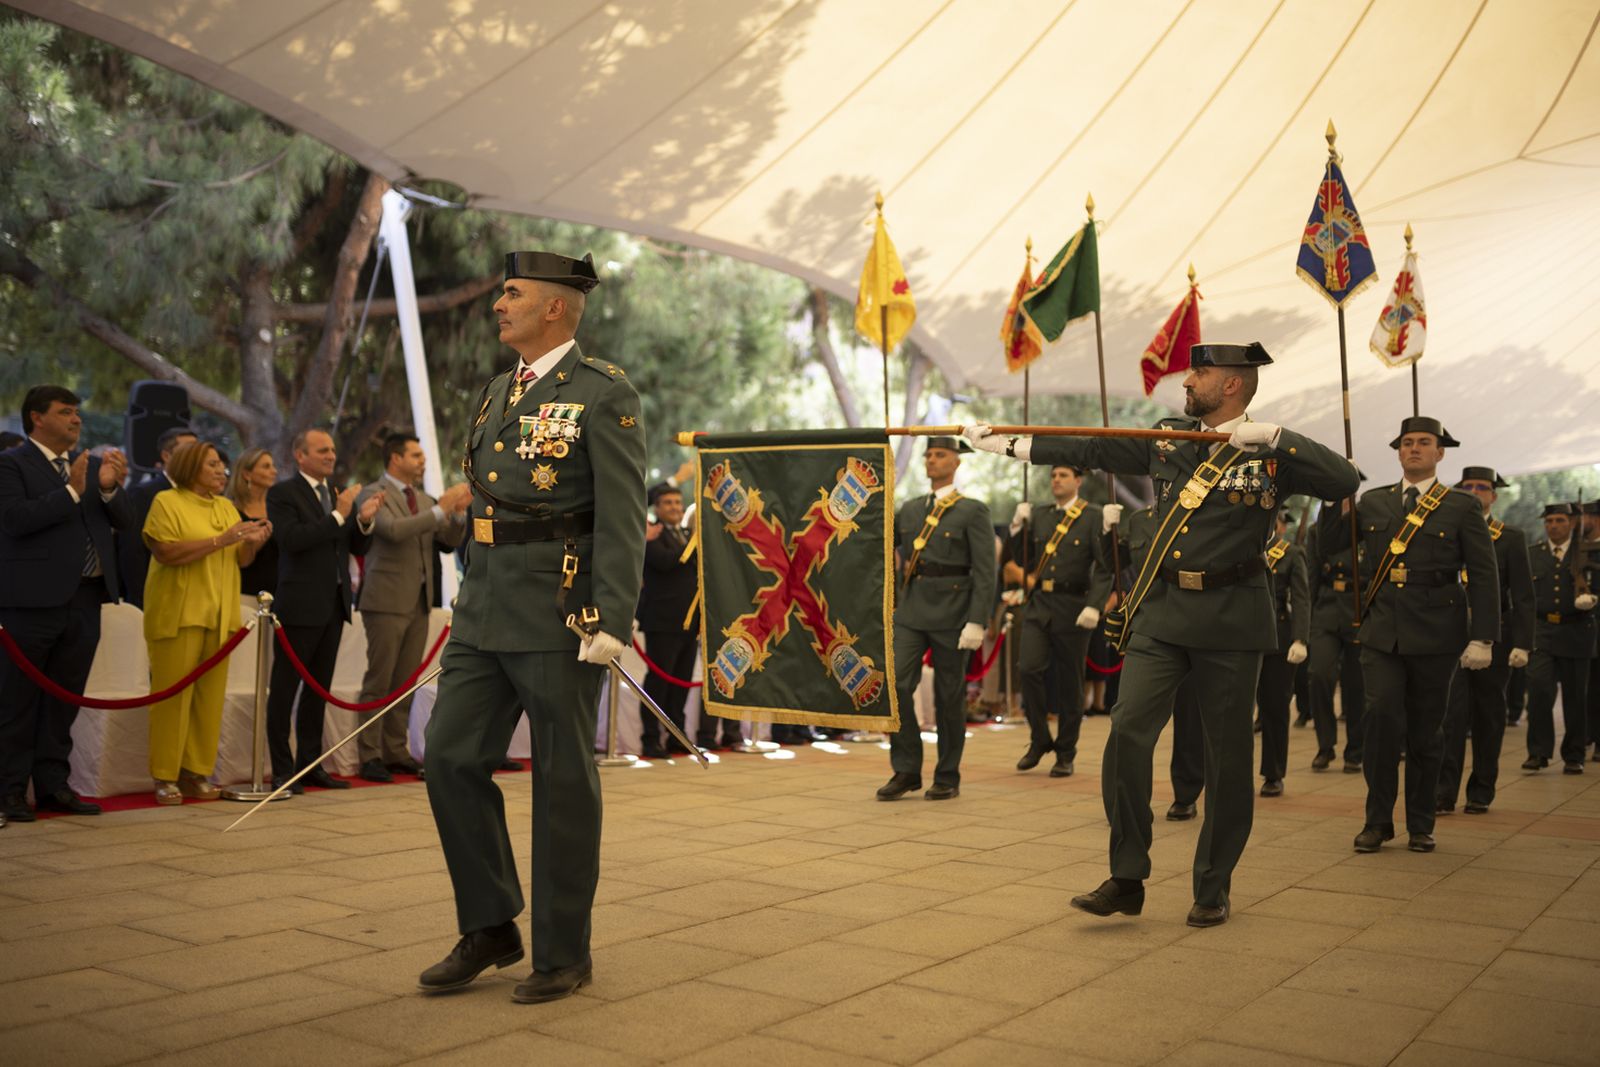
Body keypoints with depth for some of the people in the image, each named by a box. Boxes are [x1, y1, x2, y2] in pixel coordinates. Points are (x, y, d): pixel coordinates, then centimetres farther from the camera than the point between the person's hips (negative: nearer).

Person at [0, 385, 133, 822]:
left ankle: (52, 785, 21)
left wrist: (110, 488, -11)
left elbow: (125, 522, 8)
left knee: (64, 699, 12)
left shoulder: (93, 465, 14)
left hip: (85, 599, 6)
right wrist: (71, 490, -21)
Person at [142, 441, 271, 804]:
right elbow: (166, 553, -16)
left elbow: (239, 560, 16)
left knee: (210, 696, 3)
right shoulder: (167, 501, -3)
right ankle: (165, 777, 2)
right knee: (173, 694, -4)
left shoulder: (226, 507, 15)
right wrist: (220, 540, -19)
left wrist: (253, 542, -5)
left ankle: (195, 773, 10)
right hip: (178, 613, -6)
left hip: (219, 614, 6)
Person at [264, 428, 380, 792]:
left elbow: (357, 547, 12)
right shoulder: (282, 493, -5)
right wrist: (338, 515, -20)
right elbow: (292, 539, -19)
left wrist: (364, 520, -8)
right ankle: (282, 771, 5)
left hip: (334, 604, 7)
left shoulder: (340, 495, 14)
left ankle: (310, 764, 19)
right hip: (300, 605, -7)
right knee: (285, 689, 0)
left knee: (318, 687, 12)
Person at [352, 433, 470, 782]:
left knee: (405, 683, 9)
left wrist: (459, 511, -5)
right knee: (379, 682, -2)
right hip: (388, 601, -7)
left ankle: (396, 751, 16)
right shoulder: (372, 494, -6)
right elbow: (395, 530, -22)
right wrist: (441, 508, -22)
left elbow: (451, 540, 12)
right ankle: (370, 756, 4)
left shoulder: (424, 500, 15)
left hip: (419, 601, 7)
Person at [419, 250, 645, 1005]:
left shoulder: (604, 395, -8)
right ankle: (490, 928, 21)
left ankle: (563, 953, 16)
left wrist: (610, 623, -19)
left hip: (558, 615, -7)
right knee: (451, 759, 5)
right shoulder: (497, 393, 16)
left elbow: (622, 518, -13)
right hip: (486, 608, 8)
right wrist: (469, 597, 18)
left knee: (562, 781, 2)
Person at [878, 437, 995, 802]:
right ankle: (905, 770, 6)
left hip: (951, 613, -4)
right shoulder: (910, 509, 13)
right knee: (895, 685, -6)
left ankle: (948, 777, 16)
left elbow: (985, 572, -8)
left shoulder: (972, 511, -3)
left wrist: (976, 622, -16)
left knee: (948, 697, 4)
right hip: (911, 610, 4)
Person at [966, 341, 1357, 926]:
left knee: (1227, 754, 4)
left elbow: (1344, 481, -15)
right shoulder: (1168, 439, 11)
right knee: (1127, 734, -8)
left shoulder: (1272, 454, -2)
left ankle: (1213, 888, 19)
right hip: (1160, 614, 3)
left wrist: (1274, 435, -19)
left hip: (1230, 620, -3)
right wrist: (1006, 443, 16)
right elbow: (1091, 449, 16)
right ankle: (1127, 879, 2)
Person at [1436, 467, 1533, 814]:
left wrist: (1522, 643, -10)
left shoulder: (1511, 538, 3)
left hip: (1493, 637, 0)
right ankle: (1444, 792, -9)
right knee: (1451, 713, -8)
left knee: (1487, 715, 8)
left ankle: (1481, 793, 18)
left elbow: (1523, 596, -1)